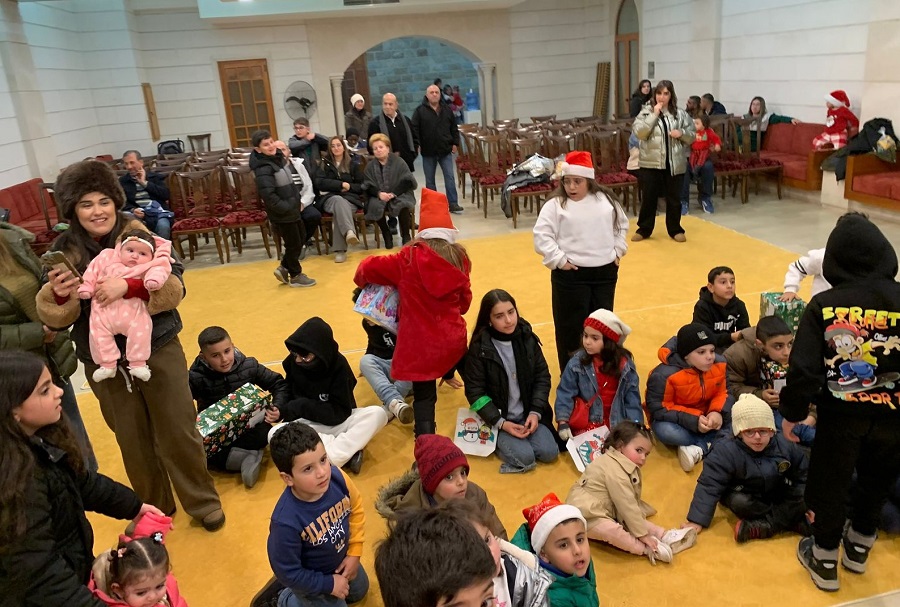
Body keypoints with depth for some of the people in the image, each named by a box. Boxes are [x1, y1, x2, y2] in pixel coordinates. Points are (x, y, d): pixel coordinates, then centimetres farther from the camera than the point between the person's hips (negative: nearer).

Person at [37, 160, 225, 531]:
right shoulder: (63, 250, -2)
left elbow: (174, 288, -16)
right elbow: (52, 316, -3)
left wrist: (128, 286, -34)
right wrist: (57, 294, -25)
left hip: (158, 350, -2)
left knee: (179, 432, 7)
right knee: (132, 441, 15)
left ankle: (203, 502, 27)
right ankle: (154, 507, 37)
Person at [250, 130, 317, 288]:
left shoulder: (279, 157, 5)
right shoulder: (263, 169, -23)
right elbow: (268, 195, -30)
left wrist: (295, 202, 9)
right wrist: (285, 208, -23)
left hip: (292, 209, 9)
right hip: (281, 213, -9)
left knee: (301, 238, 20)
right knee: (294, 244, 4)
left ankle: (284, 268, 31)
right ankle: (296, 276, 23)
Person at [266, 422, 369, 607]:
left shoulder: (337, 477, -30)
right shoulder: (286, 521, -41)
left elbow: (356, 509, -8)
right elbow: (288, 572, -25)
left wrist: (354, 553, -8)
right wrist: (329, 584, -15)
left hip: (341, 558, 6)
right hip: (312, 578, -5)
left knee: (359, 592, 29)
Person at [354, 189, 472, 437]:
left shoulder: (410, 258, -12)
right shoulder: (459, 258, -3)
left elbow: (370, 266, -3)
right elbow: (464, 299, 8)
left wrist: (362, 281, 19)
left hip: (421, 342, -3)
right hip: (453, 337, 4)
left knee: (423, 396, 4)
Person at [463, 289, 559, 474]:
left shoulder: (528, 339, -3)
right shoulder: (479, 348, -15)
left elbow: (542, 377, 2)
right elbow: (475, 392, -11)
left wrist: (535, 412, -11)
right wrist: (500, 423, -18)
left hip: (528, 414, 4)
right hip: (497, 417, -4)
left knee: (549, 453, -12)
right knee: (525, 458, -21)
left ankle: (513, 440, 13)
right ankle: (500, 442, 8)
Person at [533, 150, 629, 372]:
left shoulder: (606, 200, 5)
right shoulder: (555, 204, -7)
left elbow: (622, 225, 19)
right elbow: (541, 236, -11)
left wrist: (618, 251, 10)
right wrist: (559, 260, -14)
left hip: (605, 271, 4)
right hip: (571, 274, -4)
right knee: (571, 325, 3)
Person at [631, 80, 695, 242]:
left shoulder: (680, 114, 4)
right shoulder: (646, 112, -1)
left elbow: (692, 137, 9)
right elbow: (638, 132, -15)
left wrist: (682, 133, -12)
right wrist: (654, 114, -16)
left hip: (675, 163, 2)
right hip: (650, 163, -1)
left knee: (674, 198, 10)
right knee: (648, 198, 7)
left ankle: (675, 230, 23)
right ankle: (644, 229, 20)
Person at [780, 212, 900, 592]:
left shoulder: (823, 305, -13)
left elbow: (804, 368, -14)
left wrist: (792, 413, -1)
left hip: (841, 414, -2)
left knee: (829, 486, 16)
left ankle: (825, 562, 31)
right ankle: (858, 549, 45)